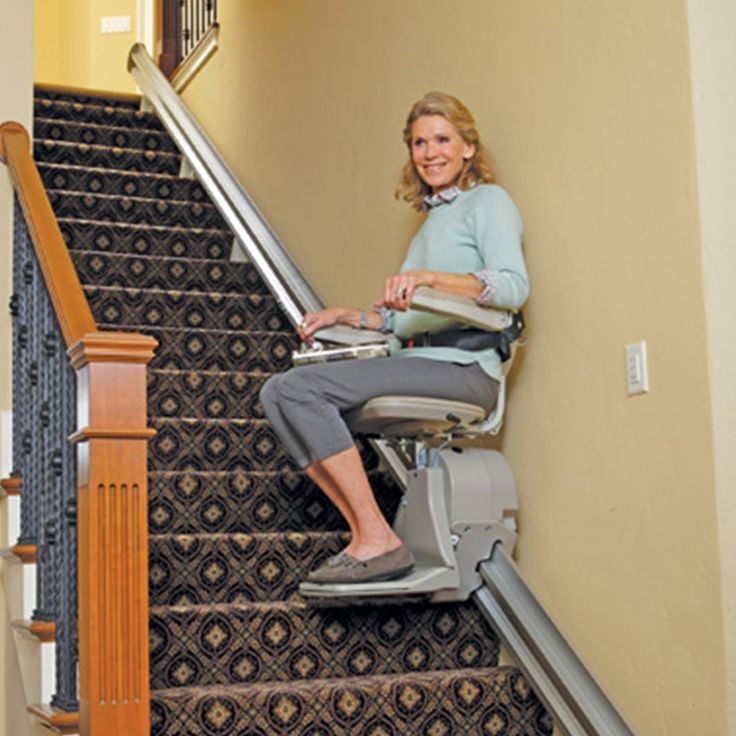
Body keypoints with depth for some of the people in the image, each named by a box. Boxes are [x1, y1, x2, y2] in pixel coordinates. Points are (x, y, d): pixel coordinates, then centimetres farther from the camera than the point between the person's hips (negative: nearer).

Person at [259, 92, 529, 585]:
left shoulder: (487, 201, 3)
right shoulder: (434, 219, 27)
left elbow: (514, 286, -16)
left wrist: (430, 277, -27)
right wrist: (348, 317, 16)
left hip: (464, 367, -9)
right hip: (426, 365, 9)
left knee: (302, 386, -22)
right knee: (278, 393, -4)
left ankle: (378, 540, -20)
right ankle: (364, 536, -11)